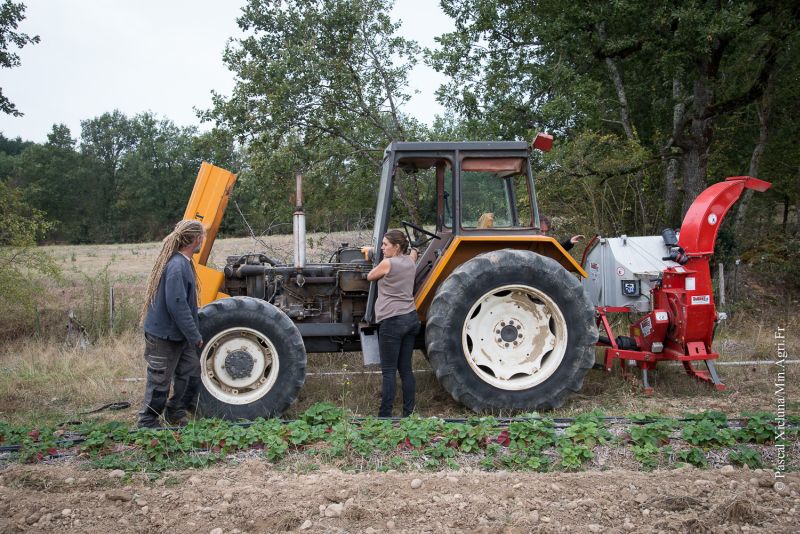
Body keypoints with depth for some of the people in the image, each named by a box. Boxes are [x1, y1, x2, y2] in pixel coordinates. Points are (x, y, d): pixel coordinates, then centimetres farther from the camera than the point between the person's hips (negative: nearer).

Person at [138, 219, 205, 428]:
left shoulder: (184, 263, 8)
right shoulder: (176, 266, -24)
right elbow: (176, 306, -27)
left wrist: (193, 333, 21)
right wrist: (195, 336, -21)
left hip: (179, 335, 10)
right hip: (164, 335, -10)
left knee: (192, 374, 16)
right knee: (160, 382, 3)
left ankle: (175, 414, 31)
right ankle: (148, 423, 18)